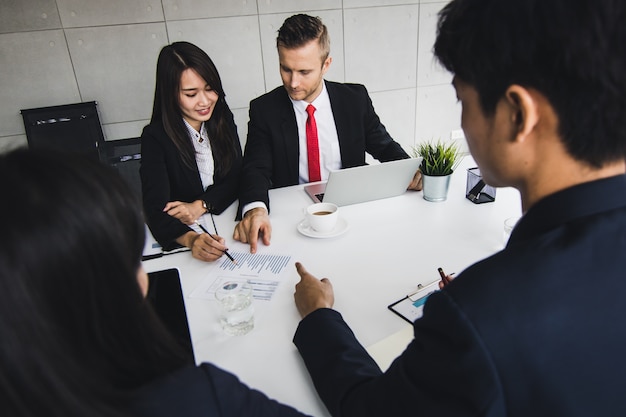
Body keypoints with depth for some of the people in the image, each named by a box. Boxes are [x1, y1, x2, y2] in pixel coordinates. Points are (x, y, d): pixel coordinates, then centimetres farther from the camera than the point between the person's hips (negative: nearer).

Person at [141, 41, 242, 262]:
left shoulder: (223, 119, 2)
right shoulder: (155, 138, -11)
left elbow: (236, 178, 3)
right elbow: (156, 209, -20)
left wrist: (200, 206, -15)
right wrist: (191, 239, -40)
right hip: (180, 238, -2)